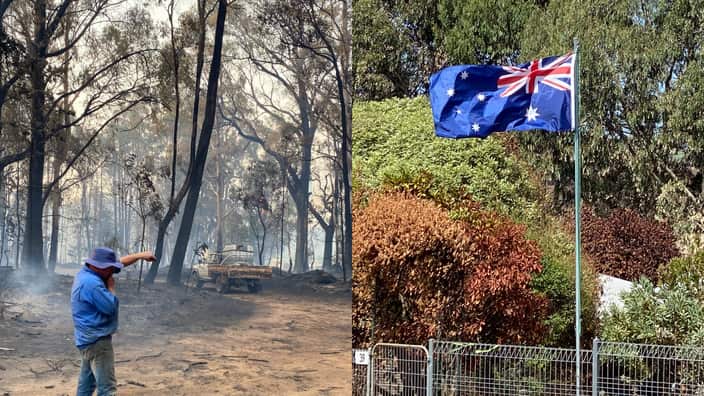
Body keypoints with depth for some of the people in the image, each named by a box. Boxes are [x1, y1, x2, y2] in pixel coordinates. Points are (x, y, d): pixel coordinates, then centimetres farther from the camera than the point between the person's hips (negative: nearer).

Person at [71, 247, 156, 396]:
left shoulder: (87, 272, 7)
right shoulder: (92, 283, -24)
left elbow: (118, 263, 17)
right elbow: (111, 307, -21)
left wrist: (140, 255, 15)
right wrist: (110, 286, -8)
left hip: (89, 338, 11)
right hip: (97, 339, -11)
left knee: (86, 384, 18)